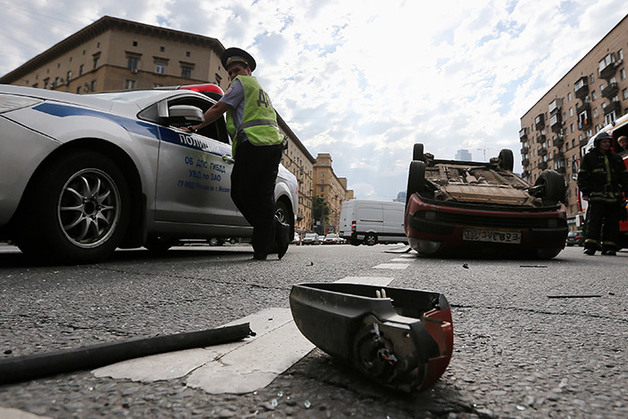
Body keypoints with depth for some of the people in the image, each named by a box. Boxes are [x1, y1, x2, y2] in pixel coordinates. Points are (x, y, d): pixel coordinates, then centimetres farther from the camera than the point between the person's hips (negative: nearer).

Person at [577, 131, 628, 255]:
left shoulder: (616, 158, 20)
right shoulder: (589, 157, 8)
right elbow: (582, 176, 3)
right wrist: (585, 192, -6)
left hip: (614, 197, 4)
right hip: (597, 196, -4)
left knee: (612, 222, 4)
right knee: (594, 221, -10)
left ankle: (609, 247, 8)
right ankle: (590, 246, -11)